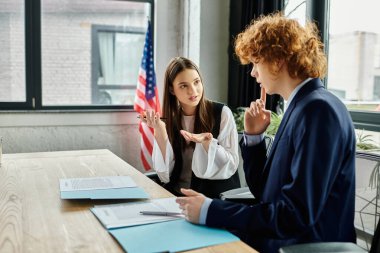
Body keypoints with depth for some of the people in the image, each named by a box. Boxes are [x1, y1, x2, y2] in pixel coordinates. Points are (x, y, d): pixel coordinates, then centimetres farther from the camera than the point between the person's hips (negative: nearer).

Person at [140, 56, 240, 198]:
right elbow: (165, 176, -3)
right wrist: (160, 132, -14)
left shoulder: (222, 113, -4)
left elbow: (231, 166, -6)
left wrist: (207, 142, -22)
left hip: (217, 194, -3)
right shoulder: (168, 119, 3)